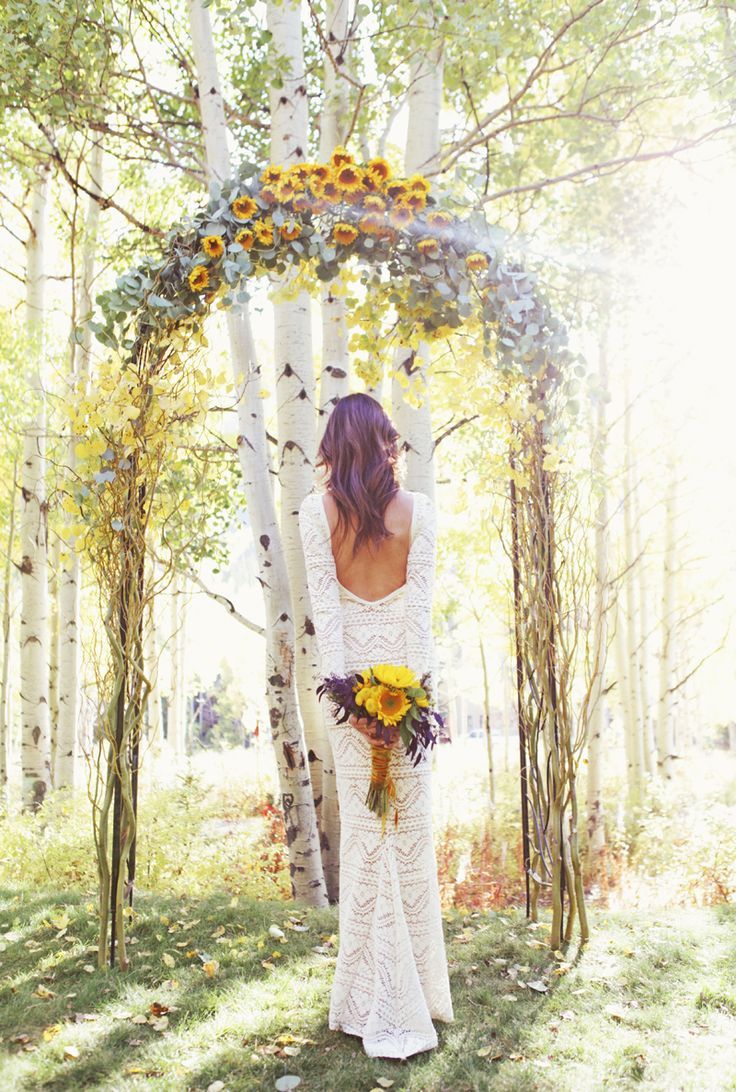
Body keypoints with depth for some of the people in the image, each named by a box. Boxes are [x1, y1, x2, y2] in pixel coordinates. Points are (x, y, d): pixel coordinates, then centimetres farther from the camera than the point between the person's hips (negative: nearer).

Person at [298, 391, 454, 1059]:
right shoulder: (417, 509, -2)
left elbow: (325, 606, -7)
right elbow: (420, 606, -6)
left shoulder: (317, 512, -2)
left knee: (364, 828, 6)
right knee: (411, 826, 8)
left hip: (350, 677, 0)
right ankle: (417, 992, 18)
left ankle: (376, 1004, 14)